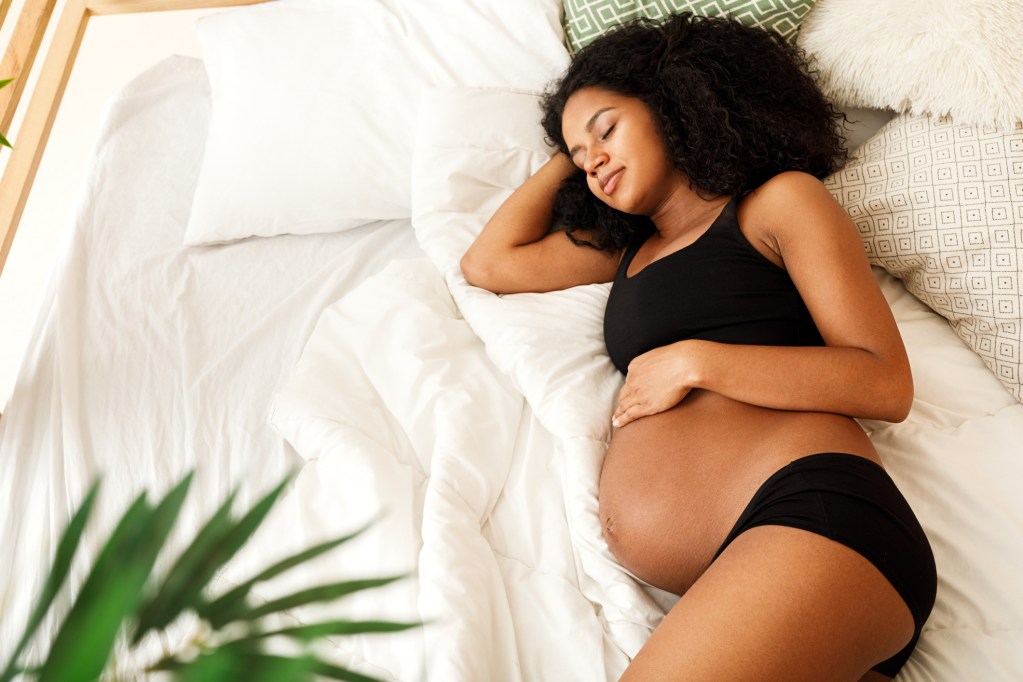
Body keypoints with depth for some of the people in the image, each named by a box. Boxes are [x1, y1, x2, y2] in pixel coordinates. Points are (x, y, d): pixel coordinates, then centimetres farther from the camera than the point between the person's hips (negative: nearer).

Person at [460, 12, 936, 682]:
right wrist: (563, 161, 34)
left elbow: (887, 383, 3)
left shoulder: (781, 199, 12)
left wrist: (694, 362, -3)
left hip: (817, 509, -4)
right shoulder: (629, 248, 29)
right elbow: (487, 262, 32)